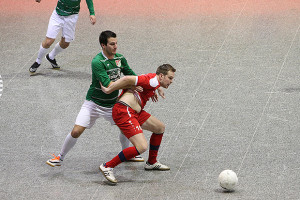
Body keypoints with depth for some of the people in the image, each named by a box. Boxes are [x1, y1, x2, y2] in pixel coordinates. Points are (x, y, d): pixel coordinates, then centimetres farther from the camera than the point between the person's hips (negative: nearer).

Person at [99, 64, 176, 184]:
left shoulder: (154, 82, 18)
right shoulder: (154, 80, -13)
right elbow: (128, 79, -20)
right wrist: (109, 90, -14)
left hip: (134, 112, 11)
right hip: (124, 112, -11)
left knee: (160, 128, 24)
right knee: (142, 147, -21)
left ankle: (151, 162, 39)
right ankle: (107, 167, -11)